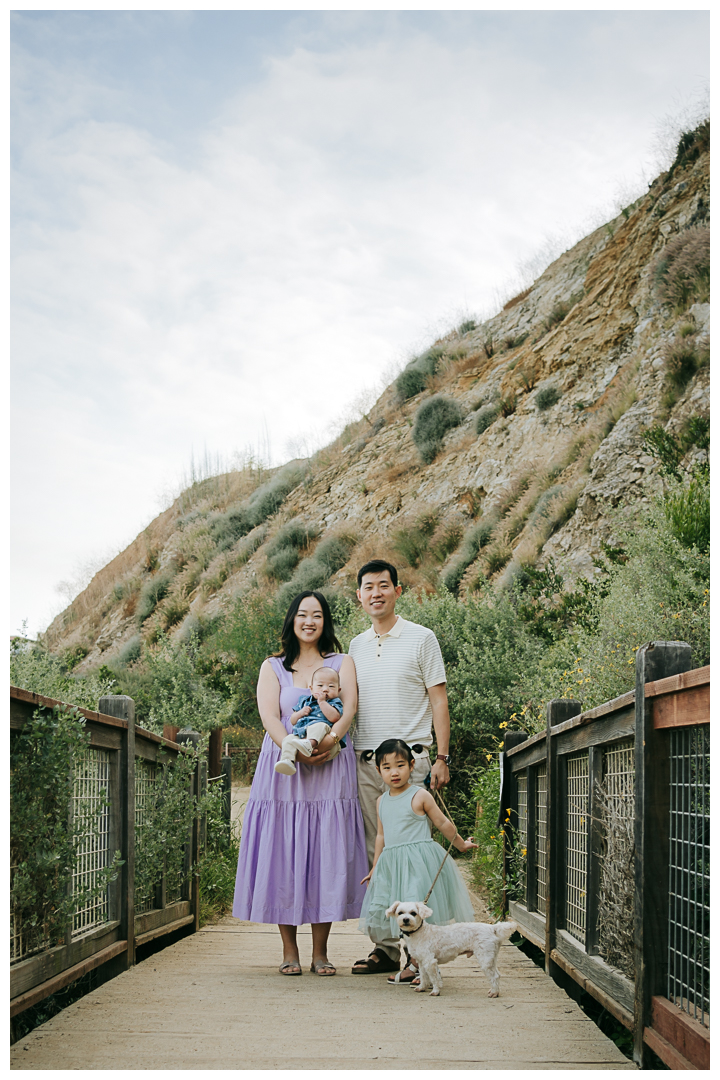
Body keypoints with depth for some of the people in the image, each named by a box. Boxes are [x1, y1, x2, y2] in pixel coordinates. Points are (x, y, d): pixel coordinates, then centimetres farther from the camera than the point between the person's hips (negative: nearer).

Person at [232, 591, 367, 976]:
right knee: (283, 855, -2)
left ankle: (320, 951, 3)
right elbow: (269, 716, -4)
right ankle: (289, 950, 6)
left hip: (330, 771, 0)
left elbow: (349, 706, -5)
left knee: (327, 856, -3)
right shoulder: (273, 667, 11)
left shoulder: (342, 663, 12)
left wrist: (330, 738, -26)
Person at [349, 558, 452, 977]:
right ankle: (388, 947, 10)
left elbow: (438, 700, -1)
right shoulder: (356, 646, 16)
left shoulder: (421, 639, 2)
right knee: (375, 857, 4)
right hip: (365, 761, 5)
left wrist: (442, 758, -8)